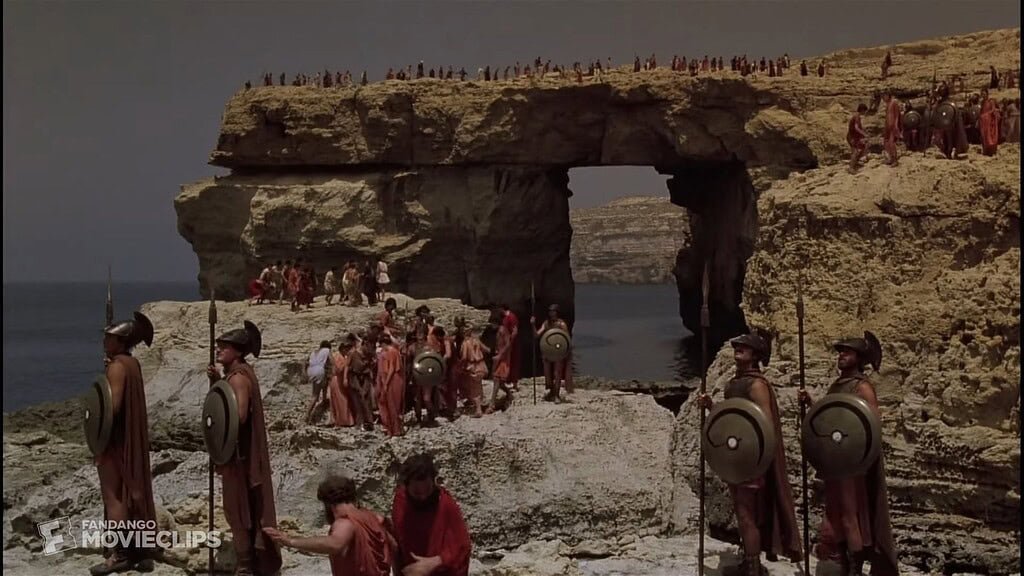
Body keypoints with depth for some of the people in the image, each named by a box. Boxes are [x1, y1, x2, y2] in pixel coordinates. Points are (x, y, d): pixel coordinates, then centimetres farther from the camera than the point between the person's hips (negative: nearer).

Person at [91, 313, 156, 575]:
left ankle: (120, 554, -7)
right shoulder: (132, 363, 12)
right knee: (131, 493, 11)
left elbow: (114, 405, -22)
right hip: (131, 438, 9)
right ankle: (138, 551, 15)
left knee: (113, 495, -6)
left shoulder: (117, 366, -15)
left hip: (116, 438, -9)